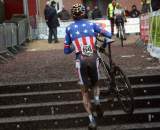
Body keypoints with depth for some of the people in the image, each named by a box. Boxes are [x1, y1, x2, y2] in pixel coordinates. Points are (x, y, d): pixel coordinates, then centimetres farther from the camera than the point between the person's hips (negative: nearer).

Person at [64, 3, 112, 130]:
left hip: (81, 61, 0)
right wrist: (104, 43, 27)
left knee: (85, 92, 12)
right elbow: (109, 34, 7)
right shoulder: (91, 24, 11)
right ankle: (97, 101, -4)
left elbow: (66, 51, 13)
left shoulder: (69, 28, 11)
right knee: (95, 84, 26)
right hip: (93, 58, 1)